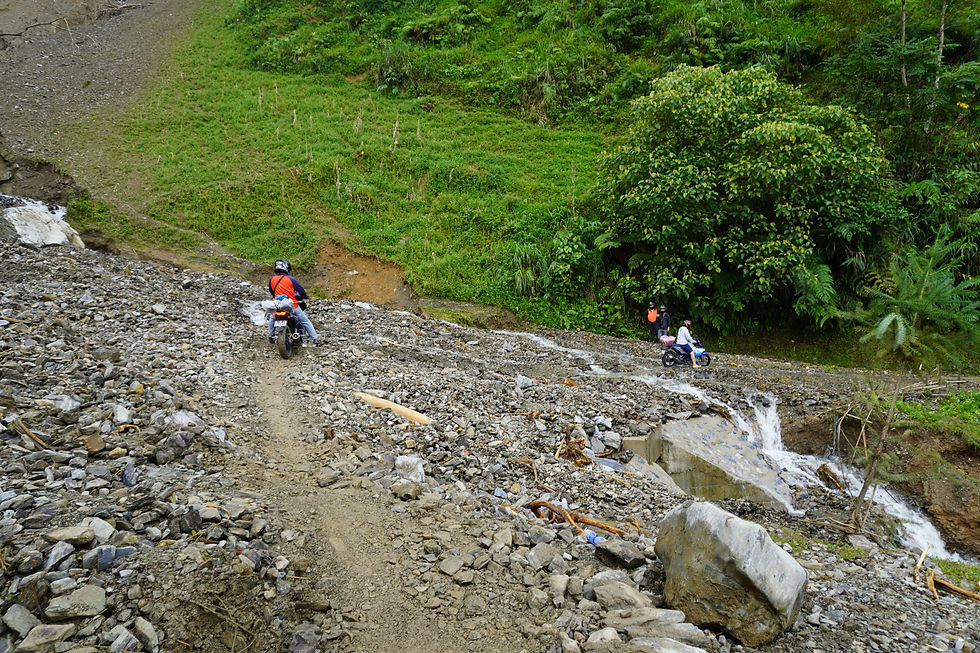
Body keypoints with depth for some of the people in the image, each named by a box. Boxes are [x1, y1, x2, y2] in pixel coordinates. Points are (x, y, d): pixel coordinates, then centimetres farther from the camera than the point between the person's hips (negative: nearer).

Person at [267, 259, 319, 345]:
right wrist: (305, 297, 18)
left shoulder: (272, 280, 2)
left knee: (272, 317, 34)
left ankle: (270, 335, 33)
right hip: (293, 306, -3)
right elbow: (301, 290, -4)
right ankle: (314, 339, 6)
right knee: (305, 321, 9)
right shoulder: (290, 279, -8)